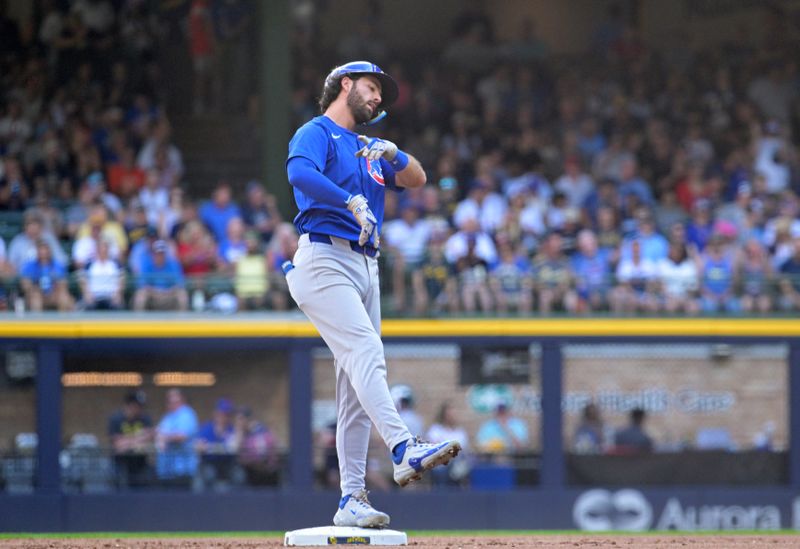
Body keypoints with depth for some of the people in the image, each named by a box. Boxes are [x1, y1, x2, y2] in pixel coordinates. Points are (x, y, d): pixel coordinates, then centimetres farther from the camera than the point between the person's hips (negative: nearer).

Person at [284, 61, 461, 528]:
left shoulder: (369, 149, 26)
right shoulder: (316, 133, 0)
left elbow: (417, 179, 19)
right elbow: (300, 172, -20)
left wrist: (395, 156, -1)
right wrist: (352, 202, -30)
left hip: (366, 268, 8)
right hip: (325, 259, -8)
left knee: (356, 385, 4)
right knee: (365, 350, -26)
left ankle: (352, 499, 4)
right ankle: (404, 450, -42)